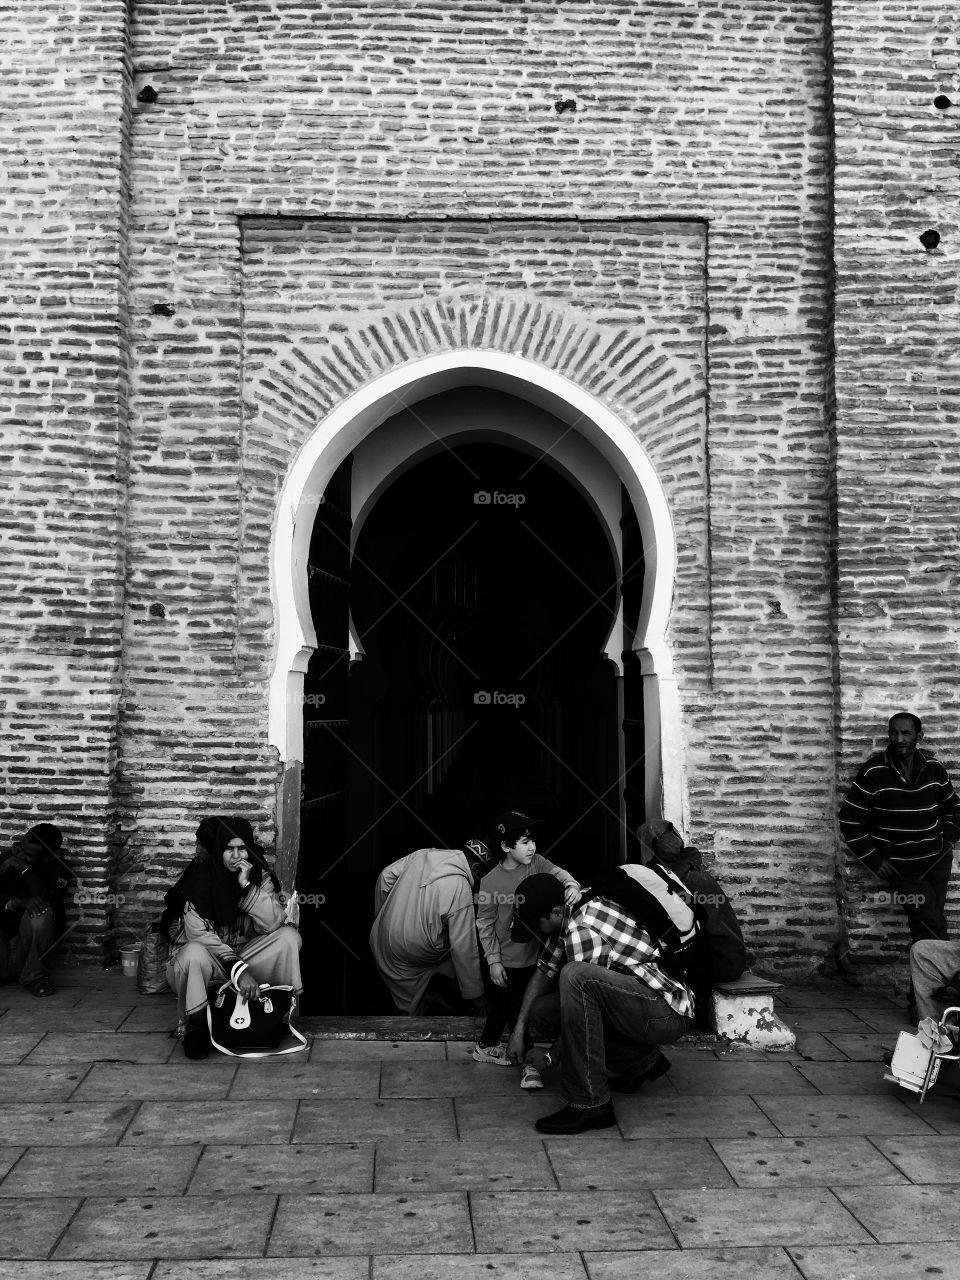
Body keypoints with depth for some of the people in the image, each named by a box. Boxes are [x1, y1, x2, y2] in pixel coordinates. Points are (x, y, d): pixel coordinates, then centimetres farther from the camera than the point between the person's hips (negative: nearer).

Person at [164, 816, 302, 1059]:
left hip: (243, 954, 4)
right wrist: (237, 969, -34)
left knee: (290, 937, -18)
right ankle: (195, 1025, -14)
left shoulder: (259, 875, -4)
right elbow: (199, 934, -25)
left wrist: (247, 885, -28)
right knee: (193, 954, -38)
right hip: (206, 953, -3)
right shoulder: (201, 876, -17)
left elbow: (273, 923, -18)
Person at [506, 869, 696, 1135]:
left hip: (669, 1013, -10)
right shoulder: (568, 916, 6)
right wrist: (520, 1028, 10)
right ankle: (641, 1061, 18)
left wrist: (550, 1056, -2)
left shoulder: (583, 930, -22)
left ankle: (589, 1104, -24)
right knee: (540, 1010, 7)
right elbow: (544, 970, 15)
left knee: (575, 977, -32)